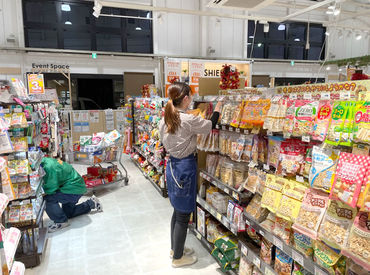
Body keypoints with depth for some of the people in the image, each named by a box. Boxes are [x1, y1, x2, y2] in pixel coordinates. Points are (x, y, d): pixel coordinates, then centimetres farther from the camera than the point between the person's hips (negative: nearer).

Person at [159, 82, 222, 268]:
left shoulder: (164, 120, 3)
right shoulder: (188, 120, -20)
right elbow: (211, 126, -5)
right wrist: (218, 108, 11)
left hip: (172, 165, 8)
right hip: (185, 168, -8)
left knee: (178, 210, 22)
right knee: (183, 214, 7)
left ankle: (175, 248, 39)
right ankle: (178, 258, 24)